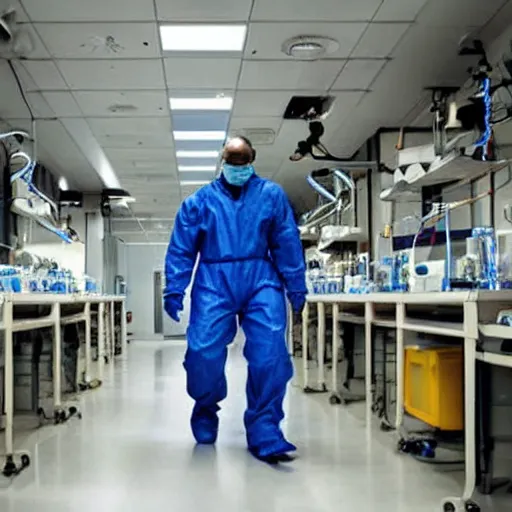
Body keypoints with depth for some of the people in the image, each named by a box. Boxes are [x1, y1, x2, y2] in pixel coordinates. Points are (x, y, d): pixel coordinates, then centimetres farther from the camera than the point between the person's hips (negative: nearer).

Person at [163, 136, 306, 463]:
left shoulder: (272, 195, 12)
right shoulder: (200, 201, 12)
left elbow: (287, 243, 8)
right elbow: (181, 249, 9)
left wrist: (296, 288, 4)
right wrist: (174, 291, 2)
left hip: (261, 281, 0)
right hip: (214, 283, 0)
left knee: (270, 356, -14)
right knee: (204, 354, -9)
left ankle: (264, 435, -4)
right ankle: (205, 413, 23)